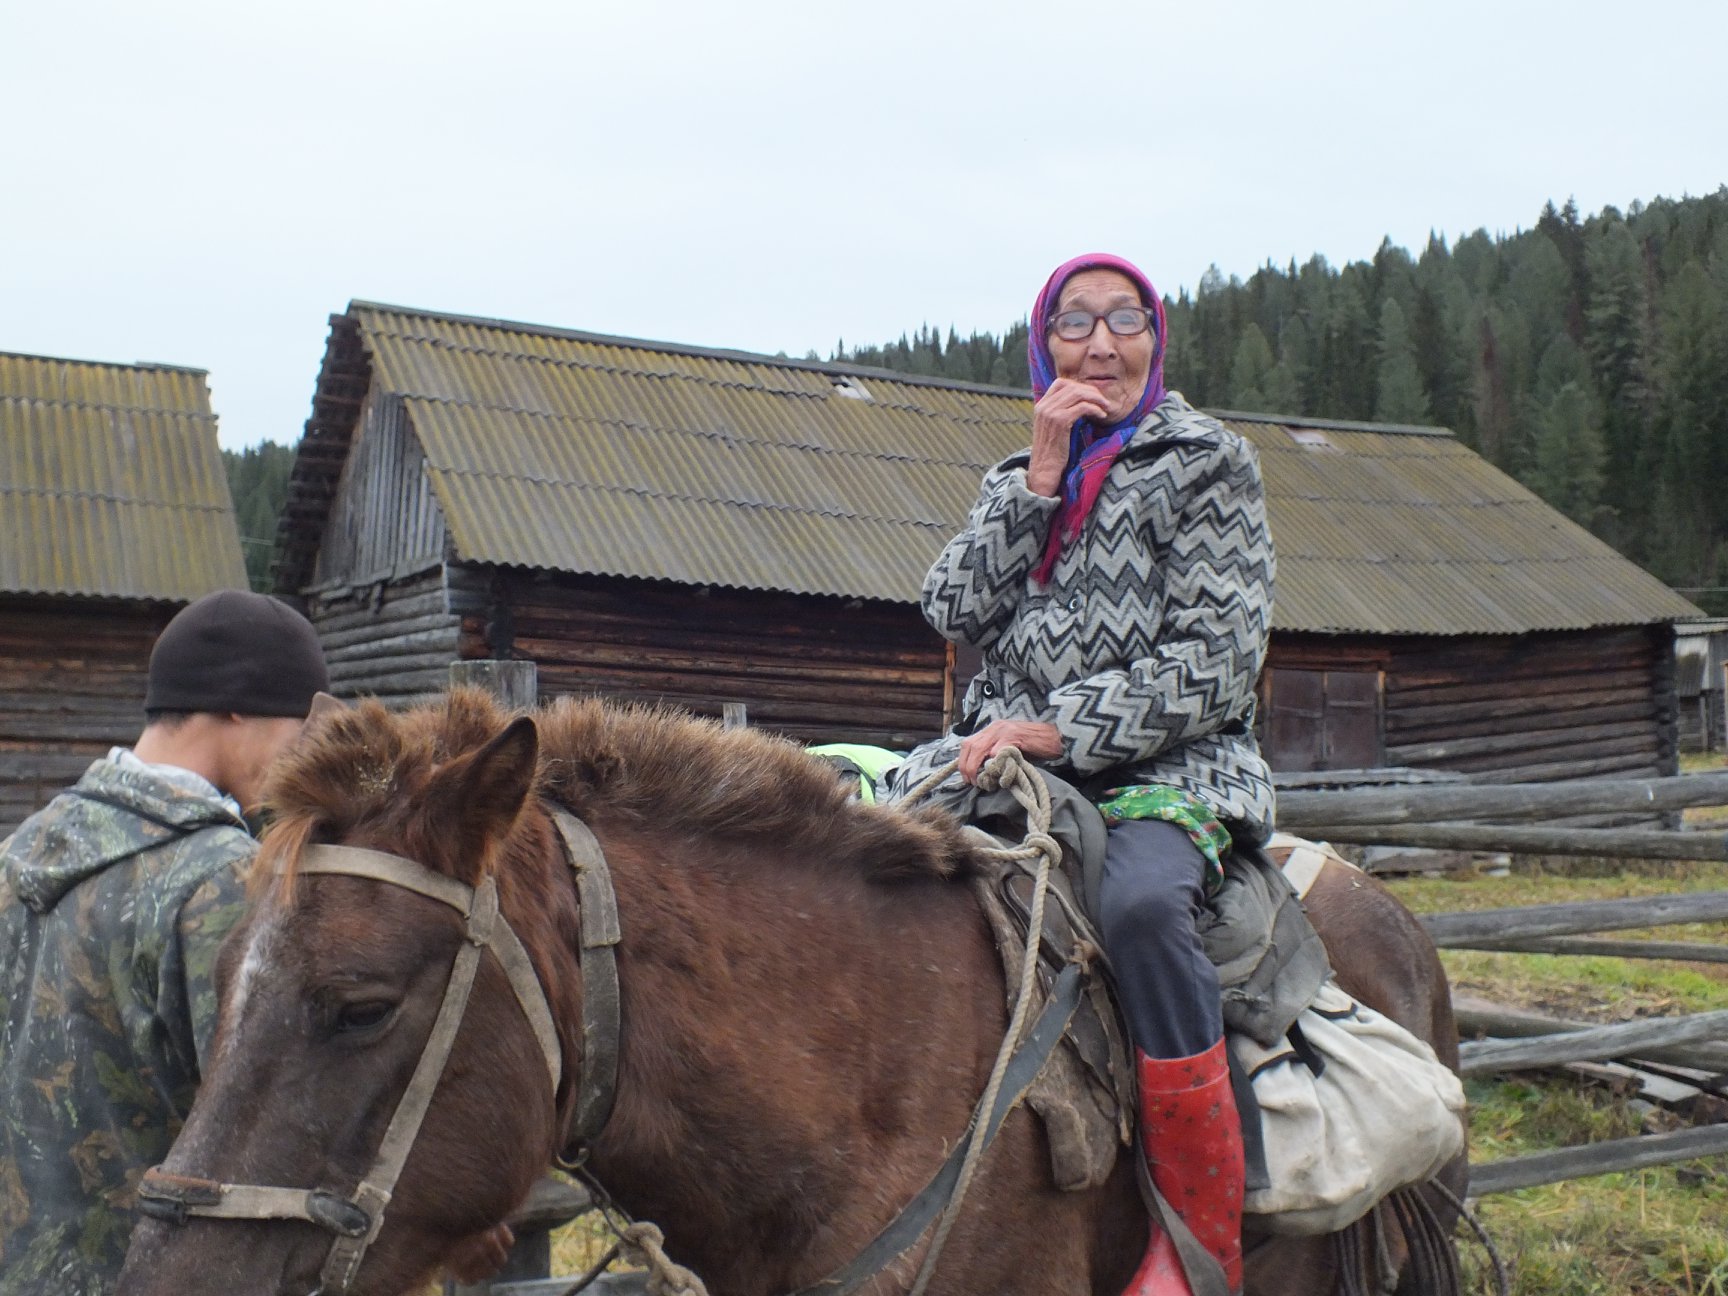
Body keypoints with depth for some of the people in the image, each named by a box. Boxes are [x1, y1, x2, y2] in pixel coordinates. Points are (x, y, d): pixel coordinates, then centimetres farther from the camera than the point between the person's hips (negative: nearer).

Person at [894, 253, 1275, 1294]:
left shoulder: (1207, 460, 3)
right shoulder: (1019, 477, 19)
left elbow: (1218, 664, -7)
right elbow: (953, 610, 3)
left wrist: (1059, 729, -16)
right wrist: (1038, 482, -5)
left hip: (1169, 765, -5)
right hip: (1009, 753, 5)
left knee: (1141, 900, -37)